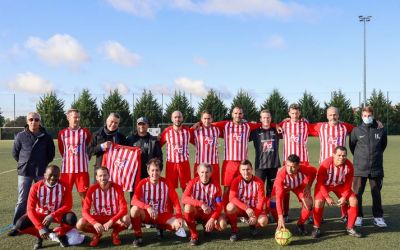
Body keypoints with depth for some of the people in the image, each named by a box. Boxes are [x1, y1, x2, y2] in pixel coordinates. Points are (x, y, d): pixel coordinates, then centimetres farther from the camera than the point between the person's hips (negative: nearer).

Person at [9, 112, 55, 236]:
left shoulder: (46, 137, -1)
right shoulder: (21, 136, -2)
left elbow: (51, 153, 10)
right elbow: (15, 153, 8)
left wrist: (43, 164, 6)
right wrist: (24, 163, 8)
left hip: (41, 172, 1)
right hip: (24, 172, 0)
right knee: (22, 200, 4)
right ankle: (16, 226, 10)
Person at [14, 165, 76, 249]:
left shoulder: (64, 187, -19)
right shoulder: (36, 187, -20)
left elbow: (68, 206, -21)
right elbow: (31, 209, -23)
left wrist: (52, 215, -35)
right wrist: (40, 227, -33)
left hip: (58, 214, -1)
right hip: (40, 214, 1)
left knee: (71, 219, -33)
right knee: (20, 225, -23)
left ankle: (60, 234, 0)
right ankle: (40, 235, 4)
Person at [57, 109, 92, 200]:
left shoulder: (85, 132, 0)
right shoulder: (62, 133, 2)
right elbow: (61, 150, 15)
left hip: (82, 168, -1)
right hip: (67, 169, 1)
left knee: (83, 193, 2)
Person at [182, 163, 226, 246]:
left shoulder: (215, 185, -12)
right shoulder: (193, 182, -14)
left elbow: (220, 205, -11)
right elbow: (184, 198, -28)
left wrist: (212, 219, -25)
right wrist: (201, 204, -39)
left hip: (210, 213, 1)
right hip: (196, 212, -1)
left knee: (222, 225, -26)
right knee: (188, 206, -34)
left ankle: (207, 225, 10)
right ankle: (194, 235, -16)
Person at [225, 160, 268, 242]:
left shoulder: (259, 182, -11)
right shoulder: (236, 181, -13)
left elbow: (261, 201, -12)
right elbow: (232, 198, -24)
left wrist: (255, 215, -25)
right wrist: (246, 208, -36)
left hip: (254, 209, 1)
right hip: (240, 208, -1)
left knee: (263, 221, -29)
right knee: (230, 207, -34)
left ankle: (253, 225, 10)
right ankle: (234, 230, -10)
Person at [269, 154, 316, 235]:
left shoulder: (304, 169, -38)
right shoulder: (281, 174, -44)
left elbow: (314, 171, -10)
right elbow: (279, 197, -44)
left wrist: (308, 187, -14)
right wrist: (280, 217, -49)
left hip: (299, 185, 2)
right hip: (283, 186, -2)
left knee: (308, 204, -17)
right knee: (273, 205, -23)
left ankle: (300, 224, 11)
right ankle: (280, 225, 6)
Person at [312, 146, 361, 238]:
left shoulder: (349, 166, -22)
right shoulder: (326, 164, -32)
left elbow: (348, 184, -9)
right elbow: (320, 182, -25)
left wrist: (344, 197, -19)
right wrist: (327, 197, -27)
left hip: (340, 185, 3)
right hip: (324, 185, -3)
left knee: (353, 201, -10)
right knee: (319, 202, -26)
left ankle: (350, 228, 6)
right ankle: (316, 228, -5)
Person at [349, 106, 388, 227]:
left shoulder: (381, 130, 0)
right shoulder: (356, 131, -2)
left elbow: (383, 145, 16)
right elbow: (352, 146, 11)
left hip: (376, 168, 1)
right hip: (360, 168, -1)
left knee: (376, 193, 9)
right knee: (357, 193, 2)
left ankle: (378, 217, 20)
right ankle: (358, 216, 14)